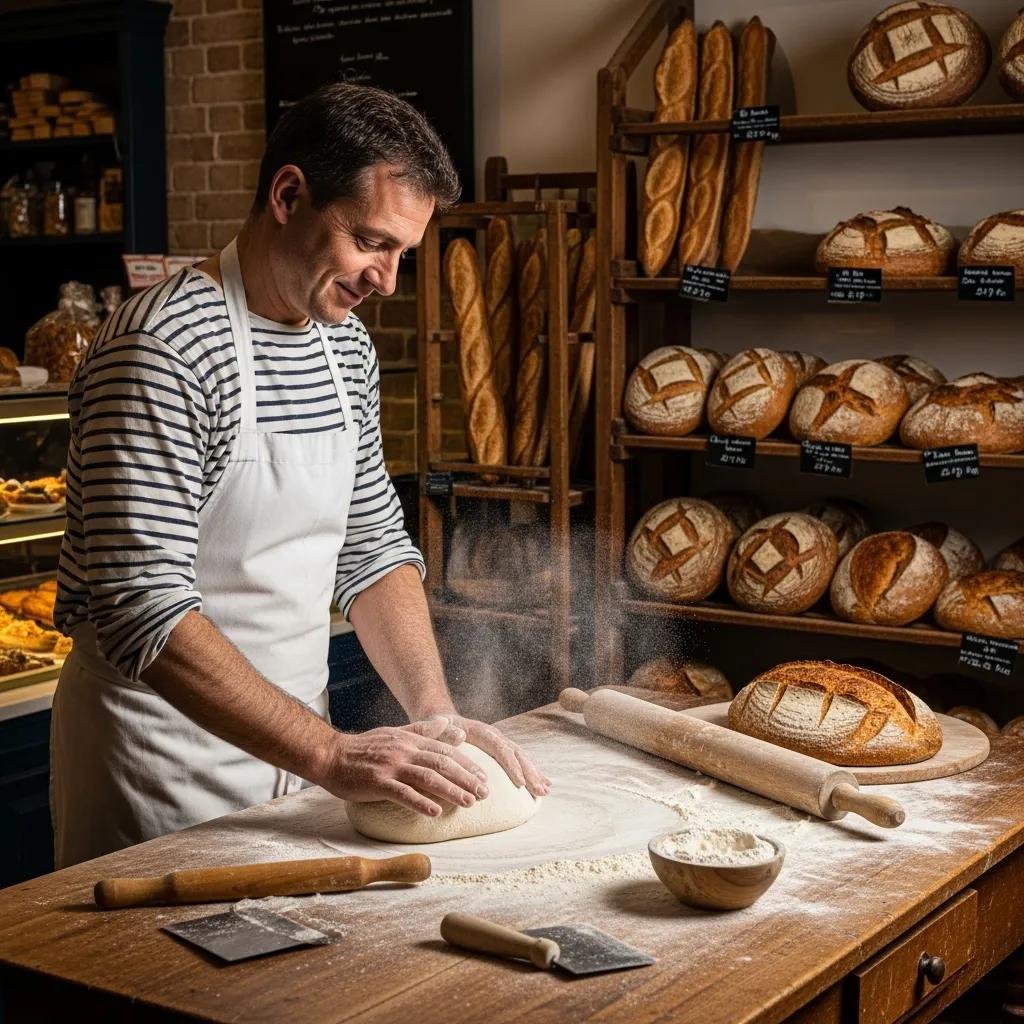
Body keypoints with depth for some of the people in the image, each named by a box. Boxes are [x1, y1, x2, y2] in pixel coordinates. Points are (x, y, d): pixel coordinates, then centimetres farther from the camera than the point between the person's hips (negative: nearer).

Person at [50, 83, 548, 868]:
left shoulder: (347, 345, 5)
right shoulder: (164, 348, -21)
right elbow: (143, 612, -27)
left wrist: (434, 710, -5)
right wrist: (331, 753, -29)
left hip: (295, 740, 7)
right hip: (167, 755, -7)